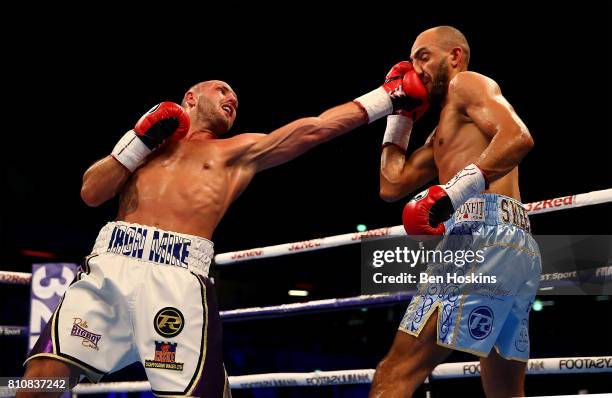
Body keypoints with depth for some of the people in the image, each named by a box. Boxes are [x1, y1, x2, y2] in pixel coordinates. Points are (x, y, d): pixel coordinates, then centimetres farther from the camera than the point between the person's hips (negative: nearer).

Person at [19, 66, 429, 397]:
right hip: (109, 263, 2)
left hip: (179, 275, -1)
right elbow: (91, 194, 18)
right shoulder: (147, 136, 28)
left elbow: (314, 128, 14)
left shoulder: (240, 150, 22)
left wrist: (387, 97, 10)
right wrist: (141, 139, 10)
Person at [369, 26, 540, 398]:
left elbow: (519, 137, -12)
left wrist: (453, 192, -23)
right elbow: (391, 186, 29)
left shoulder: (467, 83, 7)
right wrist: (400, 116, 33)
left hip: (485, 232, -10)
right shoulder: (442, 134, 33)